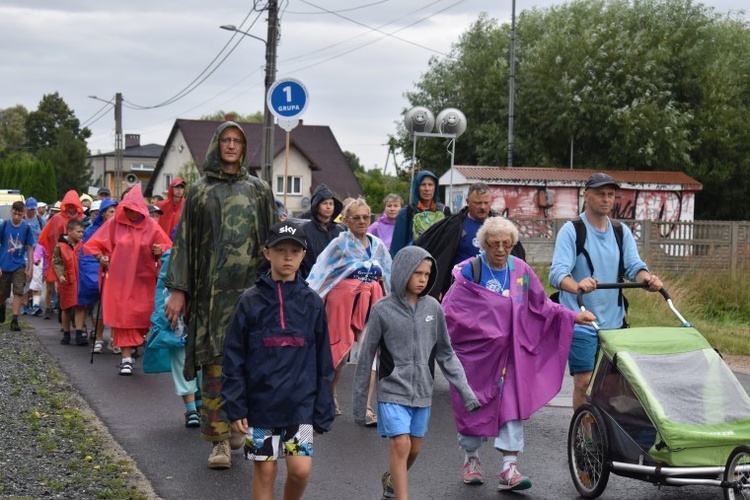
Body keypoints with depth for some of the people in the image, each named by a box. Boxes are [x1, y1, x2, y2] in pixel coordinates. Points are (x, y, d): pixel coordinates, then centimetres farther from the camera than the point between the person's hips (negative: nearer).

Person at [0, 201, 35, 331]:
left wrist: (30, 268, -1)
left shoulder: (26, 228, -4)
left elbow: (30, 249, 1)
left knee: (18, 292, -15)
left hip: (19, 266, 0)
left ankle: (14, 321, -14)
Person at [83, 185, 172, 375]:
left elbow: (168, 248, 3)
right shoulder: (114, 223, -2)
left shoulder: (151, 226, -2)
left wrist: (159, 251, -18)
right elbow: (94, 244, 6)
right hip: (119, 279, -1)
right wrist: (100, 256, -11)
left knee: (142, 316, 4)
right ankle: (126, 358, 0)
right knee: (122, 317, -3)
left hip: (143, 280, 1)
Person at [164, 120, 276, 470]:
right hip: (212, 288, 0)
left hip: (251, 285, 1)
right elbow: (184, 240, 6)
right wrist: (178, 290, -2)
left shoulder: (259, 190, 10)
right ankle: (220, 440, -2)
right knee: (215, 360, -5)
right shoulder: (199, 191, 9)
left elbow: (273, 240, 9)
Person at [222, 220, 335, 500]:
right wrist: (235, 407, -6)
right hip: (260, 401, -1)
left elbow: (322, 362, 6)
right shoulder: (251, 301, -2)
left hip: (300, 403, 1)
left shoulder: (311, 303, 2)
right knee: (264, 470, 6)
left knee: (301, 469, -7)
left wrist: (322, 413, 5)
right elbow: (234, 358, 0)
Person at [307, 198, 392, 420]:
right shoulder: (340, 243, -1)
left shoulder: (378, 245, 13)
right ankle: (331, 391, 27)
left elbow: (390, 275, 20)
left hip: (370, 301, 4)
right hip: (344, 299, -4)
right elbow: (320, 268, -8)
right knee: (340, 348, 2)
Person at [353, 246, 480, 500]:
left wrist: (465, 390, 0)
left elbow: (445, 354, 8)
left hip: (422, 393, 4)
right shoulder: (382, 310, -7)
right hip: (392, 392, -4)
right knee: (401, 445, -12)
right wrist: (359, 403, 1)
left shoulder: (433, 308, 2)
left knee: (414, 449, 12)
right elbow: (366, 357, -2)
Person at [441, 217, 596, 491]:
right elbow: (449, 309, -11)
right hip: (475, 351, -2)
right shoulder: (469, 272, -8)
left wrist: (572, 316, 7)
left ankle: (509, 468, -4)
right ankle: (471, 458, 31)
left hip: (510, 351, 3)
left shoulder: (521, 270, 4)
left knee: (513, 404, -6)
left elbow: (541, 304, 13)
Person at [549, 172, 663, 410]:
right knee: (585, 381, -9)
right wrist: (577, 285, -42)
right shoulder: (571, 231, -7)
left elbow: (634, 265, 1)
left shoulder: (622, 231, 11)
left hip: (614, 321, 5)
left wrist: (647, 278, -24)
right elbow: (557, 272, -19)